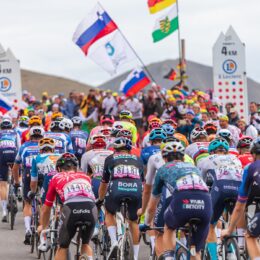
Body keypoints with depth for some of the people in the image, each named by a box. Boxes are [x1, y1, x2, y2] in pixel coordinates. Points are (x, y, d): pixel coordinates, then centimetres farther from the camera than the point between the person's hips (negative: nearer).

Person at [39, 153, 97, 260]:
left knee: (63, 247, 20)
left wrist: (43, 228, 52)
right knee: (85, 244, 27)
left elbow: (46, 209, 36)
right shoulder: (85, 177, 33)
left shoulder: (56, 178, 28)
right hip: (91, 210, 2)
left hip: (71, 209, -2)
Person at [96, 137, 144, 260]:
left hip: (117, 189, -1)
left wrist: (100, 200, 51)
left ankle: (114, 241, 5)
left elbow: (104, 183, 34)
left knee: (109, 214, 26)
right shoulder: (137, 160, 30)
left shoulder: (110, 159, 26)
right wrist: (143, 205, 51)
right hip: (136, 190, 1)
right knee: (133, 221, 22)